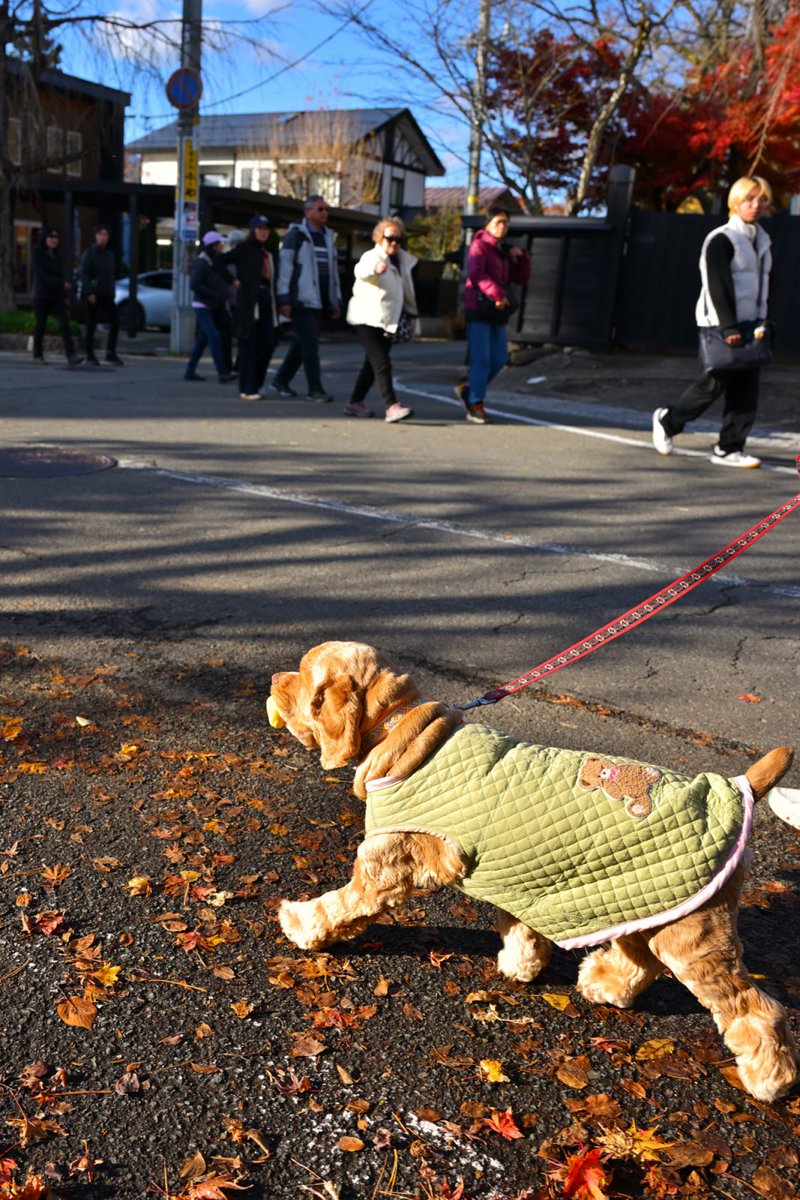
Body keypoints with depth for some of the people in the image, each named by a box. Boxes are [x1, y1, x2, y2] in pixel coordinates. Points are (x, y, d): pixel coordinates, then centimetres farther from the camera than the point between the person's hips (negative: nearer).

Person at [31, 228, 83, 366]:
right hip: (42, 296, -4)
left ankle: (71, 357, -25)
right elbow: (41, 275, -19)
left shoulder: (56, 254, 10)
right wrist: (62, 283, -27)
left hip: (57, 297, 4)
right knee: (40, 325, 8)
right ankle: (38, 355, 26)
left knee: (64, 324, -13)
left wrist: (65, 296, 16)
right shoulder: (37, 254, -8)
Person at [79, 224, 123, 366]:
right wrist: (89, 293, -20)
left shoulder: (110, 254, 13)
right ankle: (90, 355, 10)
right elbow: (83, 274, -11)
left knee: (115, 320, -10)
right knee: (91, 325, 1)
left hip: (107, 295, 5)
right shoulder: (89, 253, -4)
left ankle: (111, 353, -3)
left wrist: (112, 291, 12)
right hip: (92, 295, -5)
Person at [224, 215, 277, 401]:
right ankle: (247, 389, -1)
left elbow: (270, 278, 17)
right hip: (249, 300, -7)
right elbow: (221, 261, -7)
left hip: (265, 300, 7)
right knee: (249, 345, -4)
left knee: (268, 344, 3)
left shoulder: (267, 252, 19)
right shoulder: (245, 248, -1)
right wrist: (234, 280, -5)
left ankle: (255, 384, 15)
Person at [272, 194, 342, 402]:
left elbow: (333, 271, 21)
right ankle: (315, 389, -4)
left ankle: (281, 380, 22)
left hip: (320, 301, 7)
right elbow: (284, 266, -8)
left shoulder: (327, 237, 18)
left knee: (302, 344, 11)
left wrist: (336, 301, 17)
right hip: (302, 300, -7)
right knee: (310, 344, -8)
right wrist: (284, 299, -14)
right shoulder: (296, 235, -3)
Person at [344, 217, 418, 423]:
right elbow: (361, 271, -34)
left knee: (373, 364, 13)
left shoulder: (405, 260, 11)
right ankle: (392, 407, -25)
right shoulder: (372, 257, -10)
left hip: (389, 320, 8)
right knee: (382, 363, -17)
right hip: (368, 319, -7)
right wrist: (376, 268, -56)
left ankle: (355, 403, 24)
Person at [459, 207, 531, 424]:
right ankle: (475, 406, -3)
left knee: (499, 359, 6)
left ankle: (468, 390, 22)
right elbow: (475, 273, -21)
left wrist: (522, 257, 3)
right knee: (481, 359, -9)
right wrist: (496, 293, -29)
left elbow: (521, 278, 19)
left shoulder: (504, 251, 20)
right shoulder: (479, 245, -4)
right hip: (478, 309, -7)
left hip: (498, 312, 8)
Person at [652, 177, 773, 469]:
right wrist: (728, 327, -20)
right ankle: (668, 421, 20)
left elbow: (762, 285, 18)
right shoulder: (721, 239, -9)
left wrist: (762, 323, 10)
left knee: (746, 389, 2)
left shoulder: (762, 241, 15)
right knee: (715, 383, -3)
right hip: (720, 324, -7)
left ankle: (730, 448, 7)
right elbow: (718, 287, -15)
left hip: (749, 325, 7)